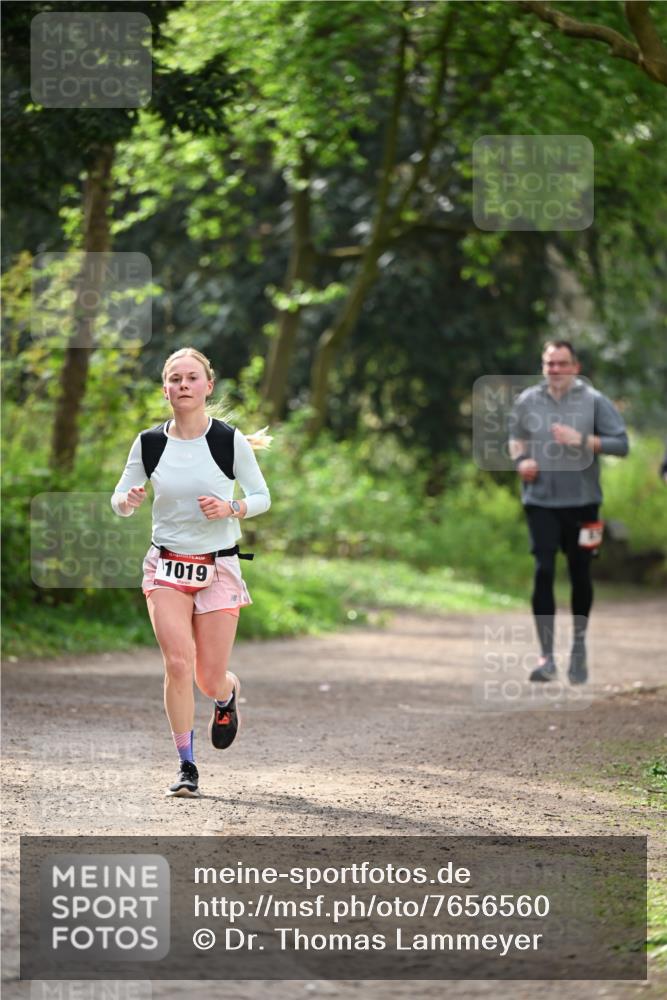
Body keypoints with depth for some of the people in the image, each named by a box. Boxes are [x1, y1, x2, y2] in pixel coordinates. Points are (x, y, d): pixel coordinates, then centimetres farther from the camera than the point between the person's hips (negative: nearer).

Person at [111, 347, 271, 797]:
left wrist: (231, 509, -19)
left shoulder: (230, 440, -6)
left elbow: (262, 498, 2)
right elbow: (120, 503, 6)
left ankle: (228, 694, 41)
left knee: (210, 680, 1)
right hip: (167, 566, 1)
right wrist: (128, 499, -17)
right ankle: (187, 767, -4)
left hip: (219, 567, -1)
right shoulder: (149, 443, -1)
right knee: (178, 664, -15)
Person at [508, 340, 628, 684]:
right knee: (543, 572, -11)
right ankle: (547, 656, -10)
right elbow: (515, 436, 21)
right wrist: (520, 458, 0)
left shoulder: (594, 401, -2)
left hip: (582, 501, -1)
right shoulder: (527, 401, 5)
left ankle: (579, 644, 31)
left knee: (580, 574, 8)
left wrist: (583, 440, -19)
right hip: (540, 501, 1)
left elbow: (621, 443, -6)